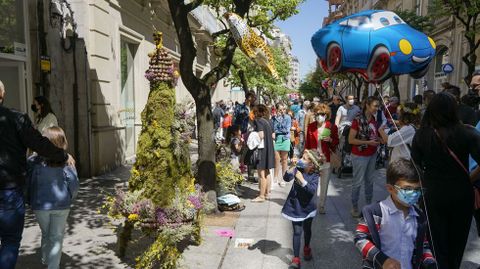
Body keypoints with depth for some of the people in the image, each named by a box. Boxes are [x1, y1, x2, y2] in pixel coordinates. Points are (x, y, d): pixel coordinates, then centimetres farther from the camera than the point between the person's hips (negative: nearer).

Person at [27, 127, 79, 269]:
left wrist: (30, 201, 15)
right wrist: (69, 200, 10)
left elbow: (27, 183, -1)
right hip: (61, 205, -2)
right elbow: (73, 184, -8)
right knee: (56, 237, 10)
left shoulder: (33, 161, -8)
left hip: (40, 205, 2)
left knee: (46, 234, 24)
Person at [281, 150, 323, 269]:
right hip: (295, 206, 0)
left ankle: (307, 248, 48)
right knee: (297, 232, -2)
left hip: (307, 207, 1)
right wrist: (293, 167, -33)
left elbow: (312, 190, -27)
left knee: (307, 229, 20)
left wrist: (301, 179, -34)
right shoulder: (298, 169, -10)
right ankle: (296, 258, 4)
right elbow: (287, 178, -23)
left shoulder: (314, 175, -13)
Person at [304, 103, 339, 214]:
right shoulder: (311, 126, 1)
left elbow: (336, 142, 8)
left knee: (324, 184, 9)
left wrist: (330, 140, -13)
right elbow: (307, 143, 7)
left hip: (326, 160, 0)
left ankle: (321, 206, 23)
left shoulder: (332, 127, -2)